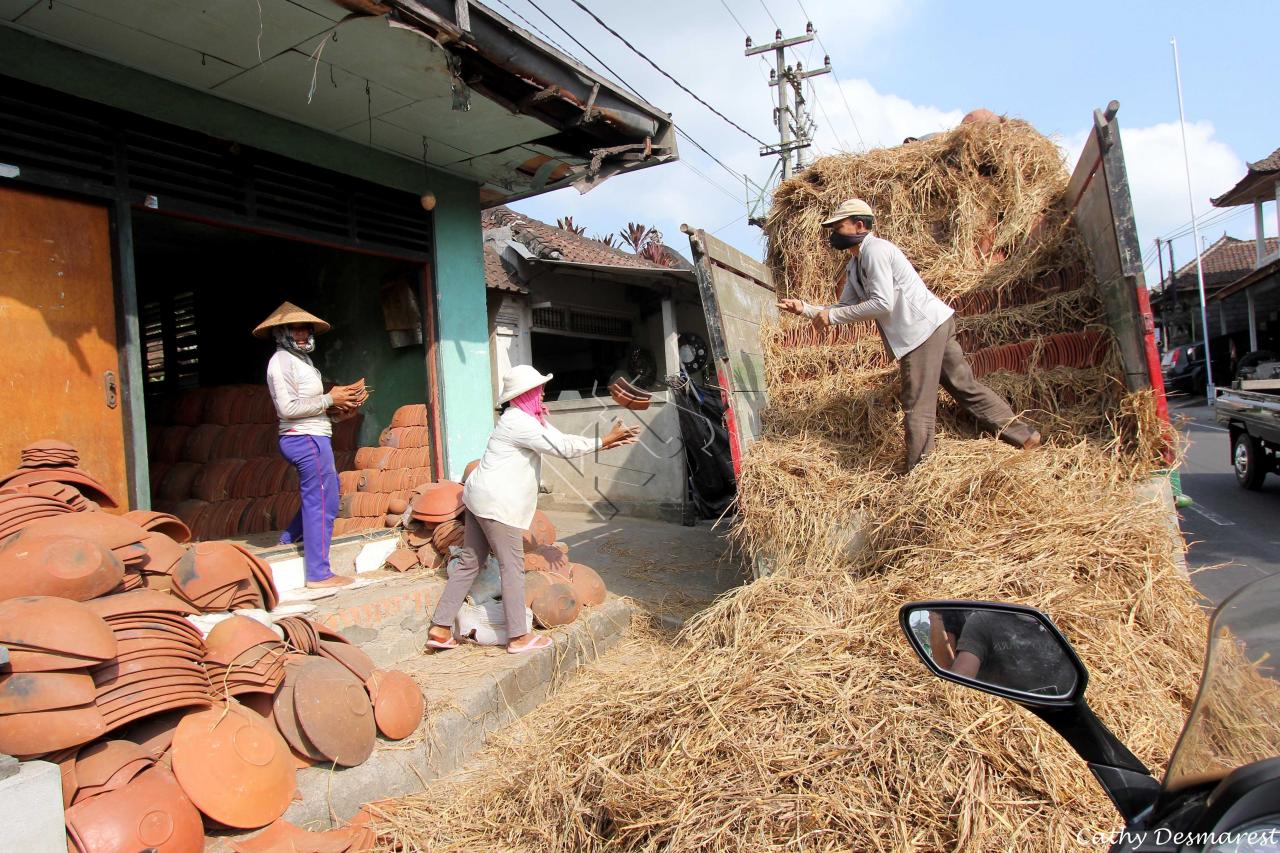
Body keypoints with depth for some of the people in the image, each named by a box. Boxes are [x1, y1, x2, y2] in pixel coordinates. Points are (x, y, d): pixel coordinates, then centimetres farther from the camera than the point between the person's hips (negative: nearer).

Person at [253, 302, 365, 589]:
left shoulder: (300, 359, 18)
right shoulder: (282, 361, -11)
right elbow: (288, 407, -20)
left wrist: (341, 405, 1)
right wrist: (329, 399, -14)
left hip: (311, 438, 10)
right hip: (306, 439, -10)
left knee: (326, 491, 27)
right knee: (322, 503, -5)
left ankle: (290, 536, 35)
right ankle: (319, 573, 2)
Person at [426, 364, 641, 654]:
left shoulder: (527, 419, 15)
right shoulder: (518, 422, -17)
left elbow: (560, 440, 13)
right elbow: (563, 448, -18)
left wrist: (605, 443, 6)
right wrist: (605, 440, -10)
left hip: (483, 500, 10)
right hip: (496, 503, -10)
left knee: (469, 563, 11)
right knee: (512, 566, -2)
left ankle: (440, 629, 16)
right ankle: (518, 637, 6)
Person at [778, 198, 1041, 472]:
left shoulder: (875, 250, -13)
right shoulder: (854, 266, 17)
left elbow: (882, 304, -21)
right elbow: (846, 308, 18)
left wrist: (831, 316, -17)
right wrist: (805, 308, 5)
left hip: (923, 327, -10)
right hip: (935, 327, 10)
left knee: (917, 409, -8)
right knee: (965, 387, 16)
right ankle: (1023, 436, 25)